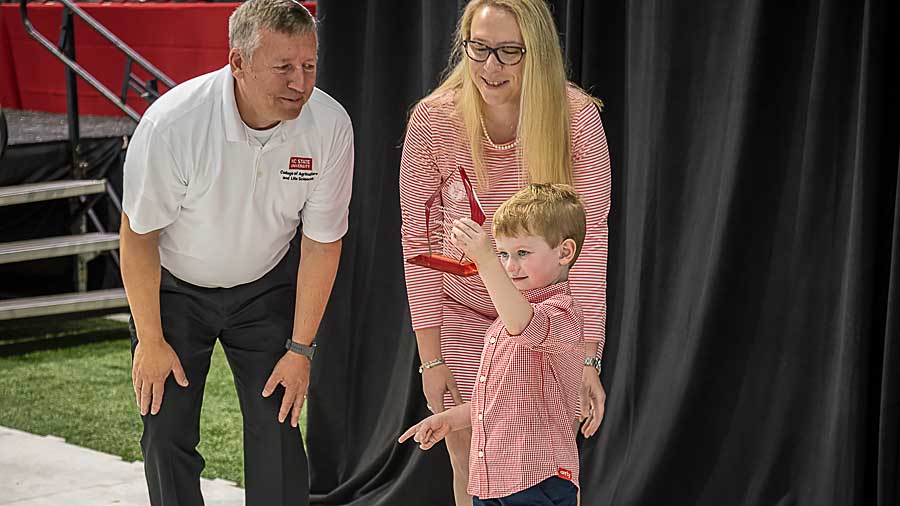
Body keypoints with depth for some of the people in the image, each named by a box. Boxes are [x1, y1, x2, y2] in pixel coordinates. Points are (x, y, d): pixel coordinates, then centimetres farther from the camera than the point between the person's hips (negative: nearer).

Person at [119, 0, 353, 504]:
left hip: (266, 287, 2)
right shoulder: (172, 122, -30)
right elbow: (139, 235, -17)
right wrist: (150, 341, -11)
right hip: (174, 286, -2)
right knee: (167, 434, -4)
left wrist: (300, 348, -6)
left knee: (277, 428, -6)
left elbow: (322, 241, -9)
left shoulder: (330, 126, -21)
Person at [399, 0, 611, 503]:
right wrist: (431, 358, -10)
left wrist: (587, 358, -22)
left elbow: (589, 240, -18)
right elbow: (417, 240, -10)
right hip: (463, 314, 1)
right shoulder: (433, 121, -18)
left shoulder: (577, 118, -20)